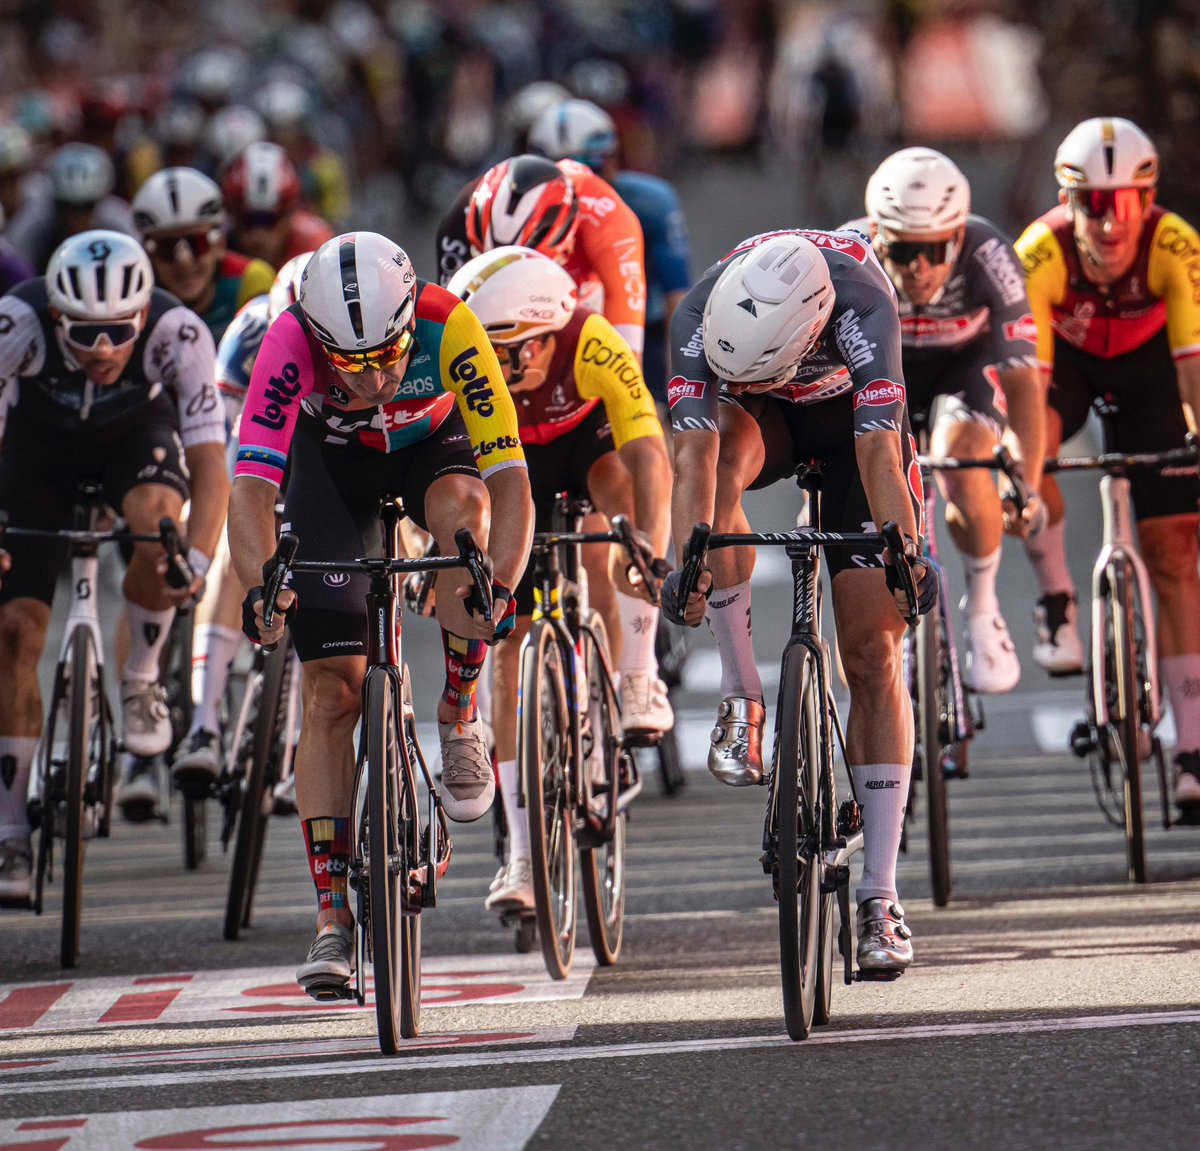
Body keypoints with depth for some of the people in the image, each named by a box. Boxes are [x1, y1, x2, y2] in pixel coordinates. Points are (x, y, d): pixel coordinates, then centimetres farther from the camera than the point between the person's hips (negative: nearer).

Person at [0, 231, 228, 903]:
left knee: (158, 515, -36)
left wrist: (199, 558, -50)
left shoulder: (179, 333, -34)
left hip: (136, 430, 0)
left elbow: (210, 461, -35)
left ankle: (142, 683, -9)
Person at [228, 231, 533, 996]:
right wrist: (262, 583, -61)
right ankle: (333, 918, -6)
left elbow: (508, 475, -38)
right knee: (333, 692, -10)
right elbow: (251, 485, -43)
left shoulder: (449, 328, -37)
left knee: (460, 507, -37)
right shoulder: (291, 342, -36)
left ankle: (461, 718, -15)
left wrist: (504, 587, -53)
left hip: (430, 444, 0)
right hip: (331, 460, 0)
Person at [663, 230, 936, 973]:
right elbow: (695, 446, -41)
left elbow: (878, 448, -45)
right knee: (723, 461, -37)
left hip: (852, 415, -1)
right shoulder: (703, 316, -34)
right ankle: (743, 701, -24)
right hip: (765, 417, 1)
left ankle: (880, 897, -8)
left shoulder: (862, 301, -40)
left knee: (873, 652, -10)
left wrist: (909, 555, -56)